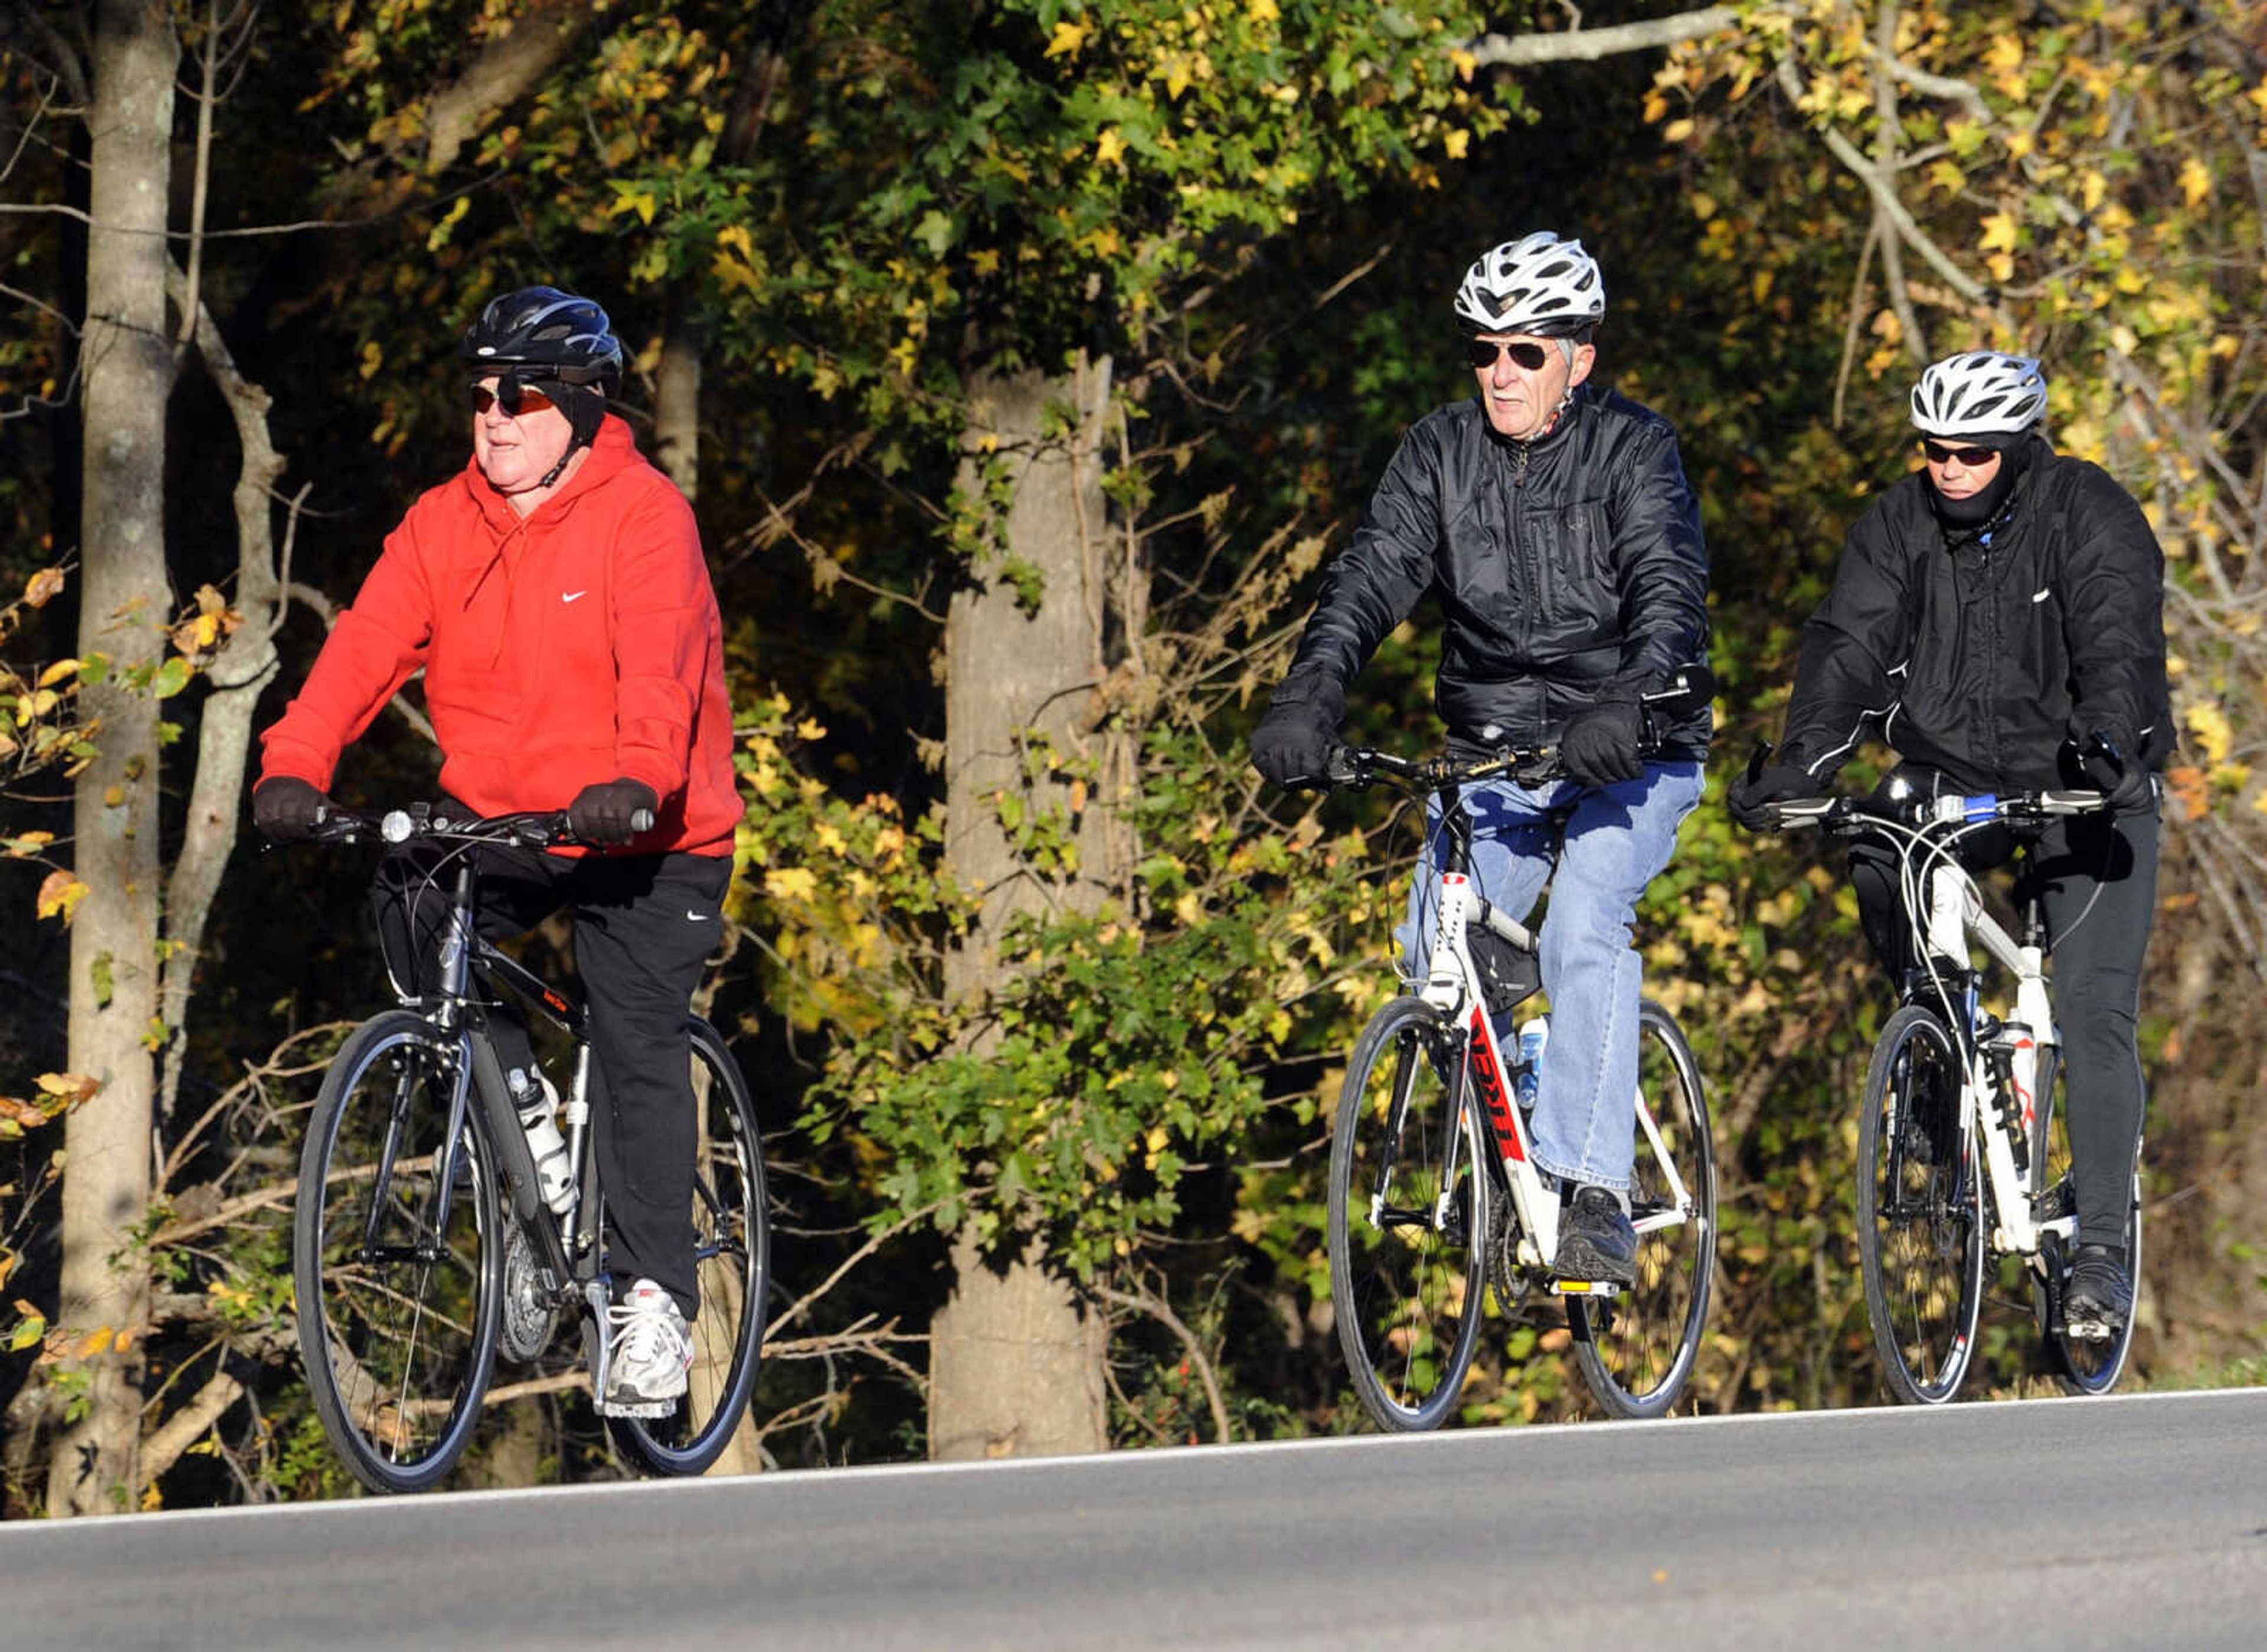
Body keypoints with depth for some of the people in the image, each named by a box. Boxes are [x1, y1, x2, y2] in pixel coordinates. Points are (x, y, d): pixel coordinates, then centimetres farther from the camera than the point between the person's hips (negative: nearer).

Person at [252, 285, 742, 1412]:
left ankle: (653, 1297, -3)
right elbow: (369, 642, -11)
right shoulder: (445, 524, 1)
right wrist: (295, 764, -27)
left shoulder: (645, 516, -13)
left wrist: (633, 781, -45)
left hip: (644, 836, -4)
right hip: (502, 817, 4)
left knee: (637, 1045, -11)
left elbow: (658, 666, -26)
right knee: (408, 901, -24)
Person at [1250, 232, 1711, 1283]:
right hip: (1494, 753, 4)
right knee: (1433, 951, -15)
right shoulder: (1442, 450, 2)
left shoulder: (1632, 449, -9)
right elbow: (1375, 573, -10)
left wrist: (1631, 704, -42)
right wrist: (1311, 695, -28)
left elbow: (1671, 590, -23)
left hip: (1628, 754, -4)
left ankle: (1592, 1194, -29)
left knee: (1584, 923, -28)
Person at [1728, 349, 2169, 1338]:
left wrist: (2107, 747, -44)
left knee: (2093, 1010, -14)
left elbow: (2119, 643, -26)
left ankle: (2101, 1245, -13)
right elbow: (1848, 646, -12)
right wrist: (1798, 767, -27)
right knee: (1874, 859, -22)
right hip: (1952, 779, 5)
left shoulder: (2089, 515, -13)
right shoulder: (1899, 526, -3)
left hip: (2082, 790, -5)